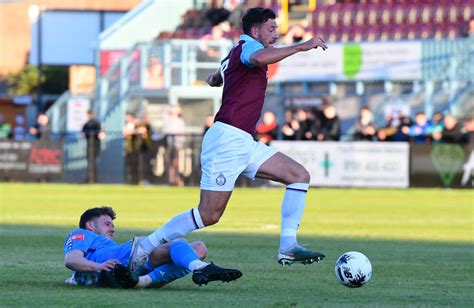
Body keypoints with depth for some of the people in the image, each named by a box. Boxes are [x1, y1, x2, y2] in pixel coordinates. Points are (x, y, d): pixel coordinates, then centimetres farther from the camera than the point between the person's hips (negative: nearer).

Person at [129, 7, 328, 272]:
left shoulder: (235, 55, 22)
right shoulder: (248, 46, -6)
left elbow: (214, 79, 41)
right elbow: (260, 58, -33)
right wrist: (301, 47, -28)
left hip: (244, 144, 10)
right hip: (228, 138, -10)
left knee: (300, 176, 2)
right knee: (209, 215, -10)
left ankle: (288, 247, -5)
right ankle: (145, 247, 3)